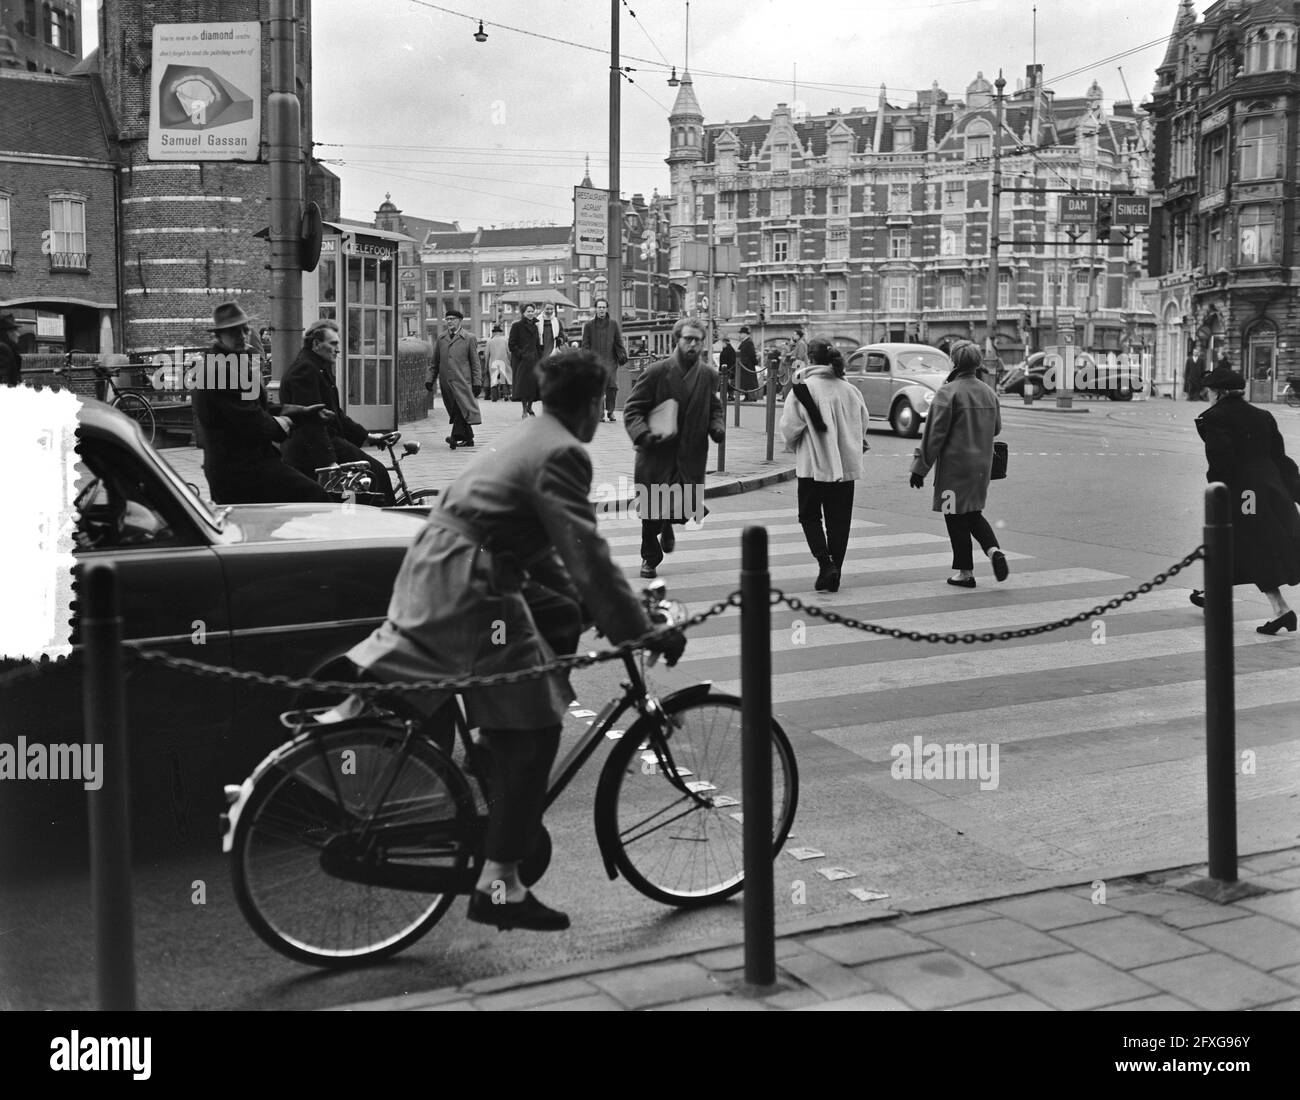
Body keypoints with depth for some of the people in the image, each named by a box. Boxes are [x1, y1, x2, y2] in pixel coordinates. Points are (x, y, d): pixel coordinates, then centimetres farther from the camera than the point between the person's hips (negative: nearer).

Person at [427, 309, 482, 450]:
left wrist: (477, 382, -2)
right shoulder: (440, 339, 14)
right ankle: (468, 439, 17)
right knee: (454, 411, 8)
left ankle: (456, 437, -21)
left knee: (461, 408, -18)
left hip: (462, 381, -4)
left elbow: (475, 363, 4)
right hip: (445, 381, 4)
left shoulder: (468, 339, 4)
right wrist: (430, 379, 11)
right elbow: (435, 362, 19)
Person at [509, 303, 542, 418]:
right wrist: (521, 355, -15)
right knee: (524, 383, -9)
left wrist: (540, 357, 7)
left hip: (534, 359, 5)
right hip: (521, 360, -5)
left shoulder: (534, 326, 16)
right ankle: (524, 410, -5)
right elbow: (512, 345, -7)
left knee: (534, 382, 0)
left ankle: (529, 408, 13)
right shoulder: (517, 326, -2)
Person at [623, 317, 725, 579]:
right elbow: (632, 409, -5)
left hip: (691, 456, 3)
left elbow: (714, 408, 20)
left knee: (689, 506, -4)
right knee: (653, 510, 1)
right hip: (657, 453, -3)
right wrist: (643, 434, -21)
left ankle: (668, 525, 35)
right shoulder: (656, 372, -7)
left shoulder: (708, 375, 6)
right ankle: (650, 558, 26)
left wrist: (717, 427, -1)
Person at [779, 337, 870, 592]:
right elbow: (862, 426, 8)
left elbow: (790, 429, -13)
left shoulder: (803, 388, -12)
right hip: (846, 464, 4)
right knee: (839, 521, 11)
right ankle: (834, 575, 14)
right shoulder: (850, 390, 1)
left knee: (810, 516, 11)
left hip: (814, 465, -4)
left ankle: (826, 563, -7)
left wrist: (798, 446, 8)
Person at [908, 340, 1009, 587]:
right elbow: (996, 428, 17)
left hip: (955, 465, -6)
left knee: (956, 517, 4)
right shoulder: (988, 393, 6)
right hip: (982, 464, 6)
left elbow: (935, 433, -14)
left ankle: (966, 572, 8)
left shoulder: (949, 392, -14)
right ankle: (994, 550, -1)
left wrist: (920, 467, -9)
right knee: (973, 513, 20)